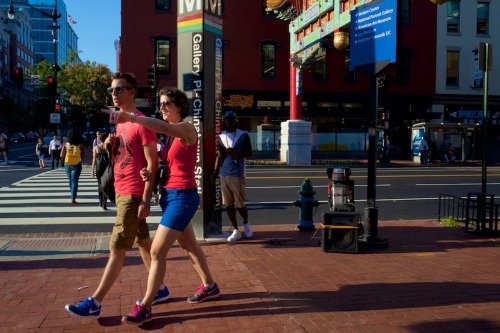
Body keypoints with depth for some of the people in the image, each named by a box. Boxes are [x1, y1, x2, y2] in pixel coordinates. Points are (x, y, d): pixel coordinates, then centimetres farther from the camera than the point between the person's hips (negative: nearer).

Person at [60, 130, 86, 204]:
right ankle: (73, 198, -10)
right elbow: (83, 157, -3)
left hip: (67, 164, 3)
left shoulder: (66, 145, -3)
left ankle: (73, 196, 31)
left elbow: (62, 155, -3)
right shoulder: (80, 146, -8)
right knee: (74, 181, -1)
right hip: (76, 165, -3)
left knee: (70, 180, 19)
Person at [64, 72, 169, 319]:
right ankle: (160, 289, 25)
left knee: (117, 249, -3)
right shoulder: (120, 123, 14)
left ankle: (95, 303, 4)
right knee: (143, 242, 14)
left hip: (133, 195, -9)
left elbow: (152, 163, -17)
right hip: (122, 193, 9)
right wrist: (110, 147, -1)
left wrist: (145, 200, -20)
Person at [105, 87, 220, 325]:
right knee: (189, 245, 21)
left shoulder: (186, 128, -13)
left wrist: (130, 117, -46)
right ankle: (209, 286, 39)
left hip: (182, 197, -10)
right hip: (170, 196, 10)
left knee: (157, 251, -8)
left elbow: (164, 127, -36)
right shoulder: (172, 134, 13)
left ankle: (145, 308, 1)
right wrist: (152, 174, -6)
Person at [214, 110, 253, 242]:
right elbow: (219, 156, 11)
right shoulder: (220, 137, 10)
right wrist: (216, 172, -2)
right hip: (224, 175, 4)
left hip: (237, 174, -4)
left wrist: (236, 153, -19)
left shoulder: (243, 135, -1)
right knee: (228, 204, 4)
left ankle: (246, 224, 29)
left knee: (240, 203, 0)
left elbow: (249, 153, -2)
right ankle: (235, 231, 14)